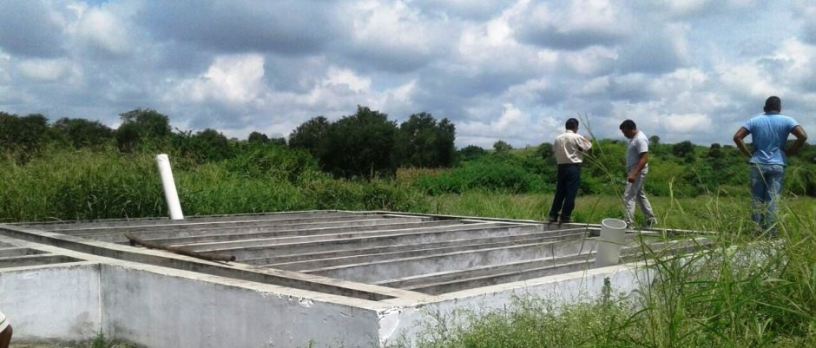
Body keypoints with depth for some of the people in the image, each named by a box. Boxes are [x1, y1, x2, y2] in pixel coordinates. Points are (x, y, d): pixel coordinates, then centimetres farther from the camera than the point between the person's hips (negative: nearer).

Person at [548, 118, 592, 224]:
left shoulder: (558, 138, 6)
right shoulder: (577, 137, -8)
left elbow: (554, 151, 12)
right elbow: (589, 147, 0)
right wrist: (585, 140, 19)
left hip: (561, 167, 5)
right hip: (573, 167, -5)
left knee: (560, 191, 11)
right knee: (571, 192, 1)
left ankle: (553, 215, 11)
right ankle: (565, 216, 2)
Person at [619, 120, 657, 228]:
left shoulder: (640, 139, -21)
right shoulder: (634, 138, 11)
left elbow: (644, 159, -27)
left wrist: (634, 174, -32)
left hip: (638, 171, -11)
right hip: (634, 171, 11)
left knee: (628, 197, -12)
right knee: (640, 195, 18)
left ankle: (629, 224, -12)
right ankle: (651, 219, 27)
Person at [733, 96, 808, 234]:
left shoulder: (755, 121, 5)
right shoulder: (787, 121, 1)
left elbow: (737, 137, -3)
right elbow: (803, 136, -11)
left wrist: (749, 154, 3)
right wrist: (789, 152, 0)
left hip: (758, 164, 1)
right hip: (777, 165, -1)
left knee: (757, 199, 8)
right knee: (773, 200, 0)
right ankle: (770, 232, -2)